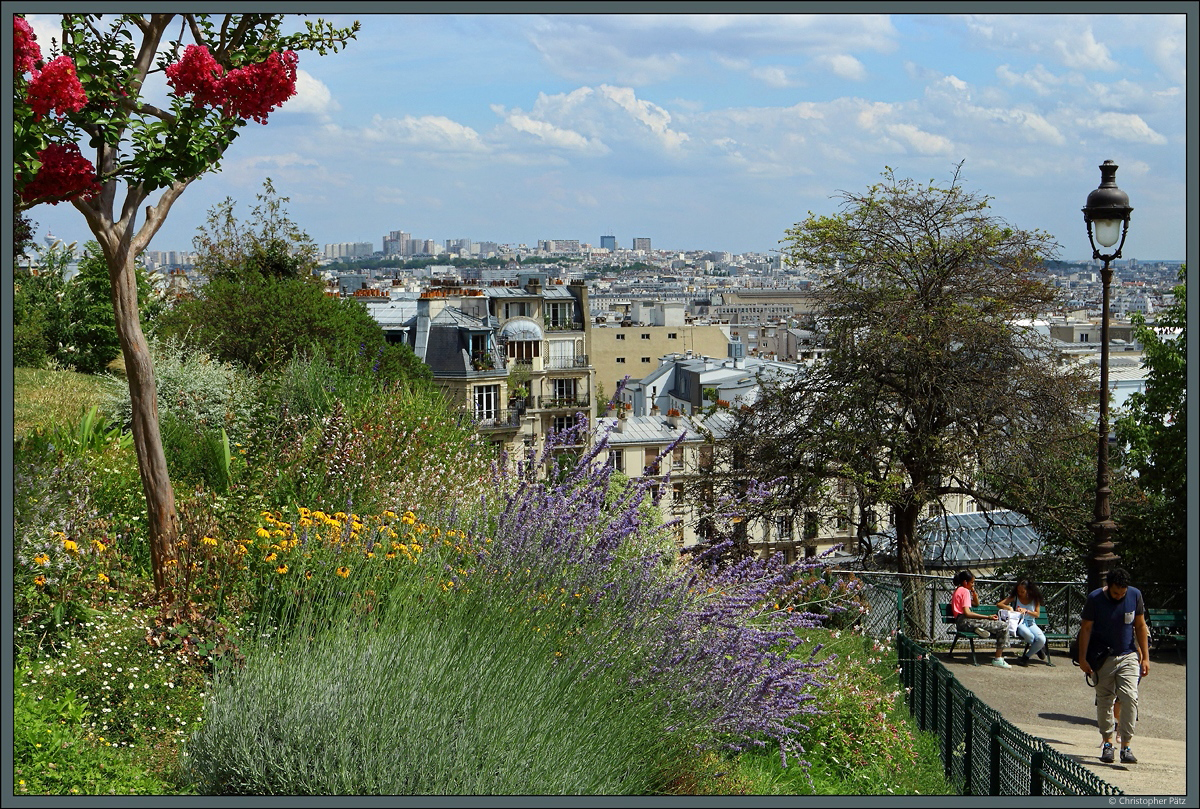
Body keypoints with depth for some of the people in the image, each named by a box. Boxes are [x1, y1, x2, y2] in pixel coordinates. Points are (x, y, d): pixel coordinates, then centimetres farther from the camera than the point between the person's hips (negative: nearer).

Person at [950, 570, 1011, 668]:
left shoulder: (958, 590, 23)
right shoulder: (965, 591, -7)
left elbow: (976, 604, 30)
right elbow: (967, 613, -19)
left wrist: (974, 591, 15)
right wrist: (988, 617, -18)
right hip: (965, 621, -10)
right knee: (1004, 626, -13)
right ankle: (998, 659, -14)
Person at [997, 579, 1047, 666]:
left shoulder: (1035, 599, 2)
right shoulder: (1014, 597, -1)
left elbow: (1037, 614, 0)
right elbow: (999, 604, -3)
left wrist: (1026, 611, -18)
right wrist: (1008, 607, -23)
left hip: (1031, 623, 2)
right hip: (1018, 623, -2)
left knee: (1042, 639, -28)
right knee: (1029, 636, -38)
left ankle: (1026, 657, -6)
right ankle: (1039, 648, -2)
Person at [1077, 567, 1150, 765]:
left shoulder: (1135, 595, -4)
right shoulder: (1094, 598, -11)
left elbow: (1140, 626, 5)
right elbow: (1086, 628, -4)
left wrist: (1145, 656, 5)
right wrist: (1082, 658, -7)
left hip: (1129, 657, 1)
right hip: (1102, 658, -1)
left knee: (1130, 698, -12)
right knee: (1104, 700, 5)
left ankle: (1125, 746, -9)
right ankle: (1107, 742, 19)